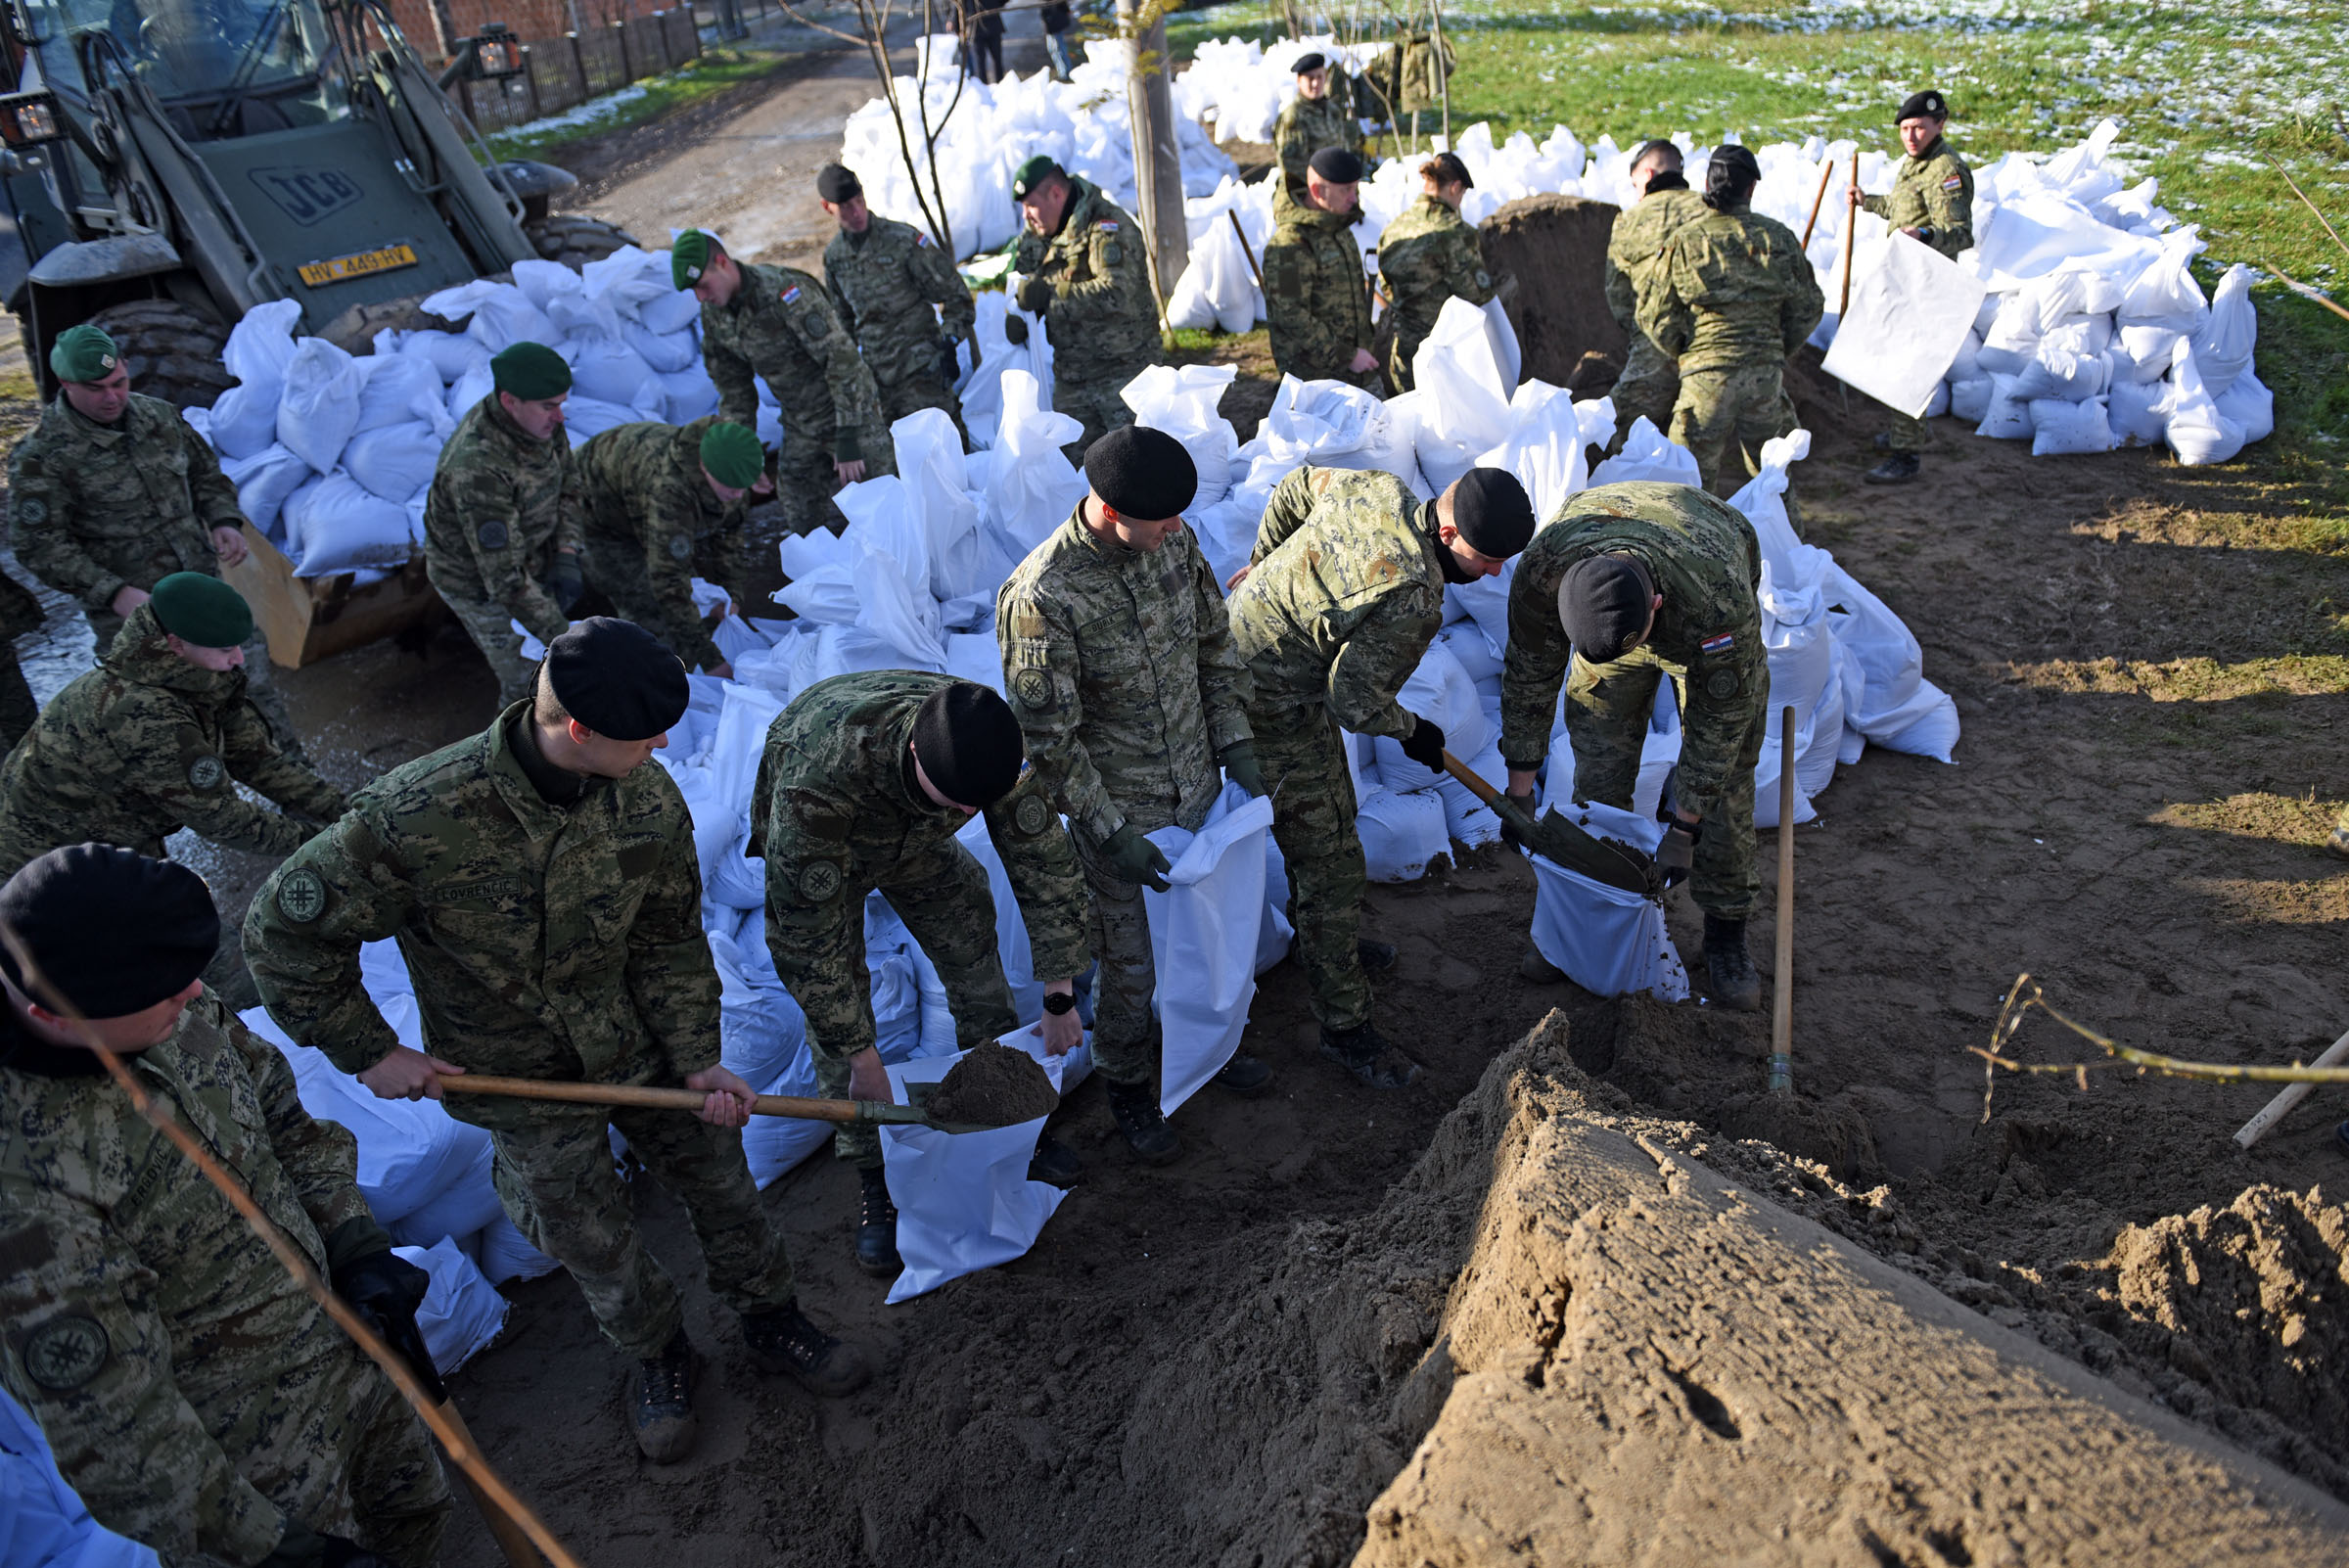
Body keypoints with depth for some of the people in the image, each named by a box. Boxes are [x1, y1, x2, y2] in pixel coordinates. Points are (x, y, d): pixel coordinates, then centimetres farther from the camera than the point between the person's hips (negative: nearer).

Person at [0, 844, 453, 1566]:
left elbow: (276, 1109, 4)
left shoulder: (171, 1011, -15)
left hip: (339, 1335, 6)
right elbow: (105, 1421, -27)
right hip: (236, 1445, -6)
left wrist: (357, 1247, -3)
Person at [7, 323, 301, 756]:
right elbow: (39, 546, -15)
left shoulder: (159, 416, 3)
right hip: (128, 611, -5)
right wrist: (115, 593, -25)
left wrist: (224, 521, -4)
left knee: (251, 671, 10)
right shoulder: (40, 458, -14)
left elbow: (206, 474, 17)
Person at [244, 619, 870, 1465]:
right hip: (523, 1082, -3)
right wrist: (368, 1052, -13)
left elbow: (668, 944, -6)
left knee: (722, 1186, 16)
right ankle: (657, 1354, 46)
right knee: (592, 1245, 15)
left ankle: (769, 1320, 45)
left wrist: (697, 1059, -13)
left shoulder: (650, 802, -20)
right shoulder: (415, 818, -33)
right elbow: (283, 931, -18)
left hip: (640, 1045, 3)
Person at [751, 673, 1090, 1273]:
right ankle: (876, 1183, 6)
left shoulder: (990, 748, -36)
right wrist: (861, 1056, -31)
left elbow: (1046, 868, -22)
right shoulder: (817, 779, -48)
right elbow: (804, 938, -38)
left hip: (918, 842, 4)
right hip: (812, 847, -3)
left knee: (977, 965, 3)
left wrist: (1060, 999, -17)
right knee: (834, 1008, -8)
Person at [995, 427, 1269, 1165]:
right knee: (1132, 962, 11)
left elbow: (1216, 646, 6)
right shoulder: (1039, 597, -29)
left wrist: (1236, 747, 2)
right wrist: (1111, 834, -20)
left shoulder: (1174, 541, -9)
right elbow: (1047, 737, -22)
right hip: (1118, 809, -6)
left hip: (1196, 785, 6)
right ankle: (1127, 1083, 39)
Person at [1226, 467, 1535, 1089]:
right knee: (1333, 865, -2)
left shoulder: (1381, 489, -6)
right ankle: (1345, 1028, 10)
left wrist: (1265, 560, 25)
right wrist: (1411, 730, -5)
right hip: (1277, 708, -10)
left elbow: (1296, 487, 12)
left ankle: (1321, 935, 50)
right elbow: (1355, 702, -25)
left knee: (1330, 810, 27)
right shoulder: (1410, 596, -32)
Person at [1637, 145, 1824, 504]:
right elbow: (1807, 307, 12)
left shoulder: (1685, 241, -3)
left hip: (1707, 373, -3)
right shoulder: (1779, 238, 6)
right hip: (1768, 373, 3)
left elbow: (1657, 316, 0)